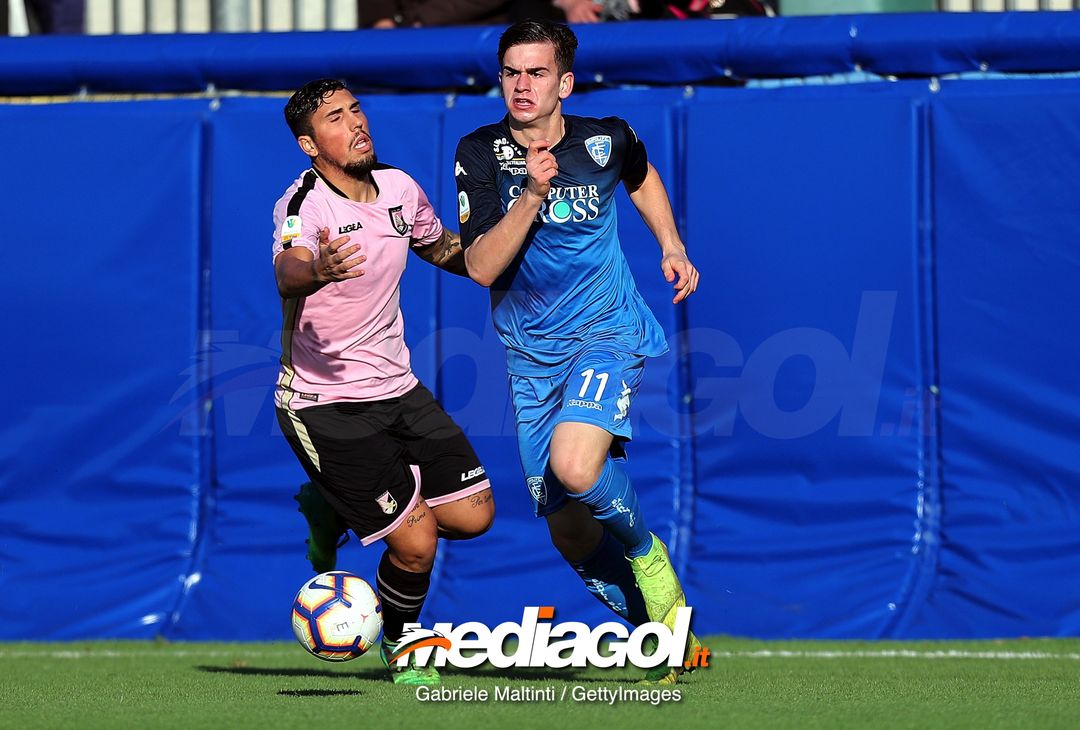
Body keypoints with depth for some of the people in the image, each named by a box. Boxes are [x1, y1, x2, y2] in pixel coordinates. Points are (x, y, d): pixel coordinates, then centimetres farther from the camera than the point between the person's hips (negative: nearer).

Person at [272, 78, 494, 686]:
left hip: (397, 387, 7)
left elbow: (442, 248, 25)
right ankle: (401, 645, 20)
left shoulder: (399, 187, 2)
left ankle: (338, 505, 25)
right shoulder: (302, 205, -21)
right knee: (416, 545, -11)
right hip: (324, 403, -7)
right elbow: (288, 270, -44)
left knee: (472, 515, 2)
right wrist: (314, 269, -66)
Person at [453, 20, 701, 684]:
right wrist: (532, 194, -27)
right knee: (568, 531, 2)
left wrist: (673, 248, 11)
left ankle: (646, 554, 1)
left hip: (607, 335, -2)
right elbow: (481, 266, -17)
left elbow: (643, 178, 20)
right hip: (532, 356, 2)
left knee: (575, 469, -30)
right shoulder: (481, 152, -8)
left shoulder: (604, 141, -6)